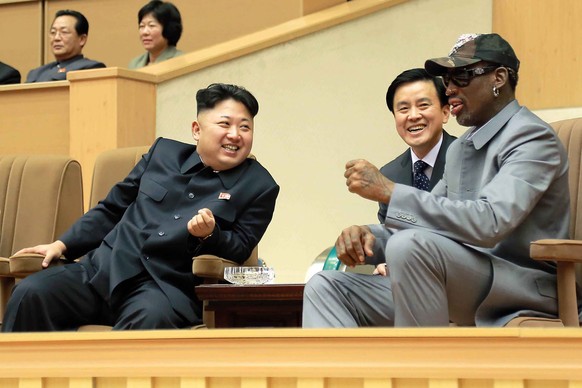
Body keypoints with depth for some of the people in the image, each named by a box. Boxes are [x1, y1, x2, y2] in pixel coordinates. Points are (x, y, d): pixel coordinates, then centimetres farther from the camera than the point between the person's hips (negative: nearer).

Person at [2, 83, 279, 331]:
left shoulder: (259, 186, 10)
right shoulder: (164, 152, 19)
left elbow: (240, 249, 7)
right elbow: (112, 208, 25)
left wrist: (209, 235, -15)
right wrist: (62, 245, 15)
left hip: (167, 287, -3)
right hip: (104, 269, 4)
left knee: (152, 317, -41)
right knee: (30, 294, -22)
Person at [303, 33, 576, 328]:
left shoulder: (532, 137, -9)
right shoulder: (460, 148, 21)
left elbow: (489, 222, -24)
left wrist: (388, 191, -22)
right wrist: (371, 237, -2)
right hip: (461, 289, 9)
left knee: (411, 245, -34)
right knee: (324, 288, 1)